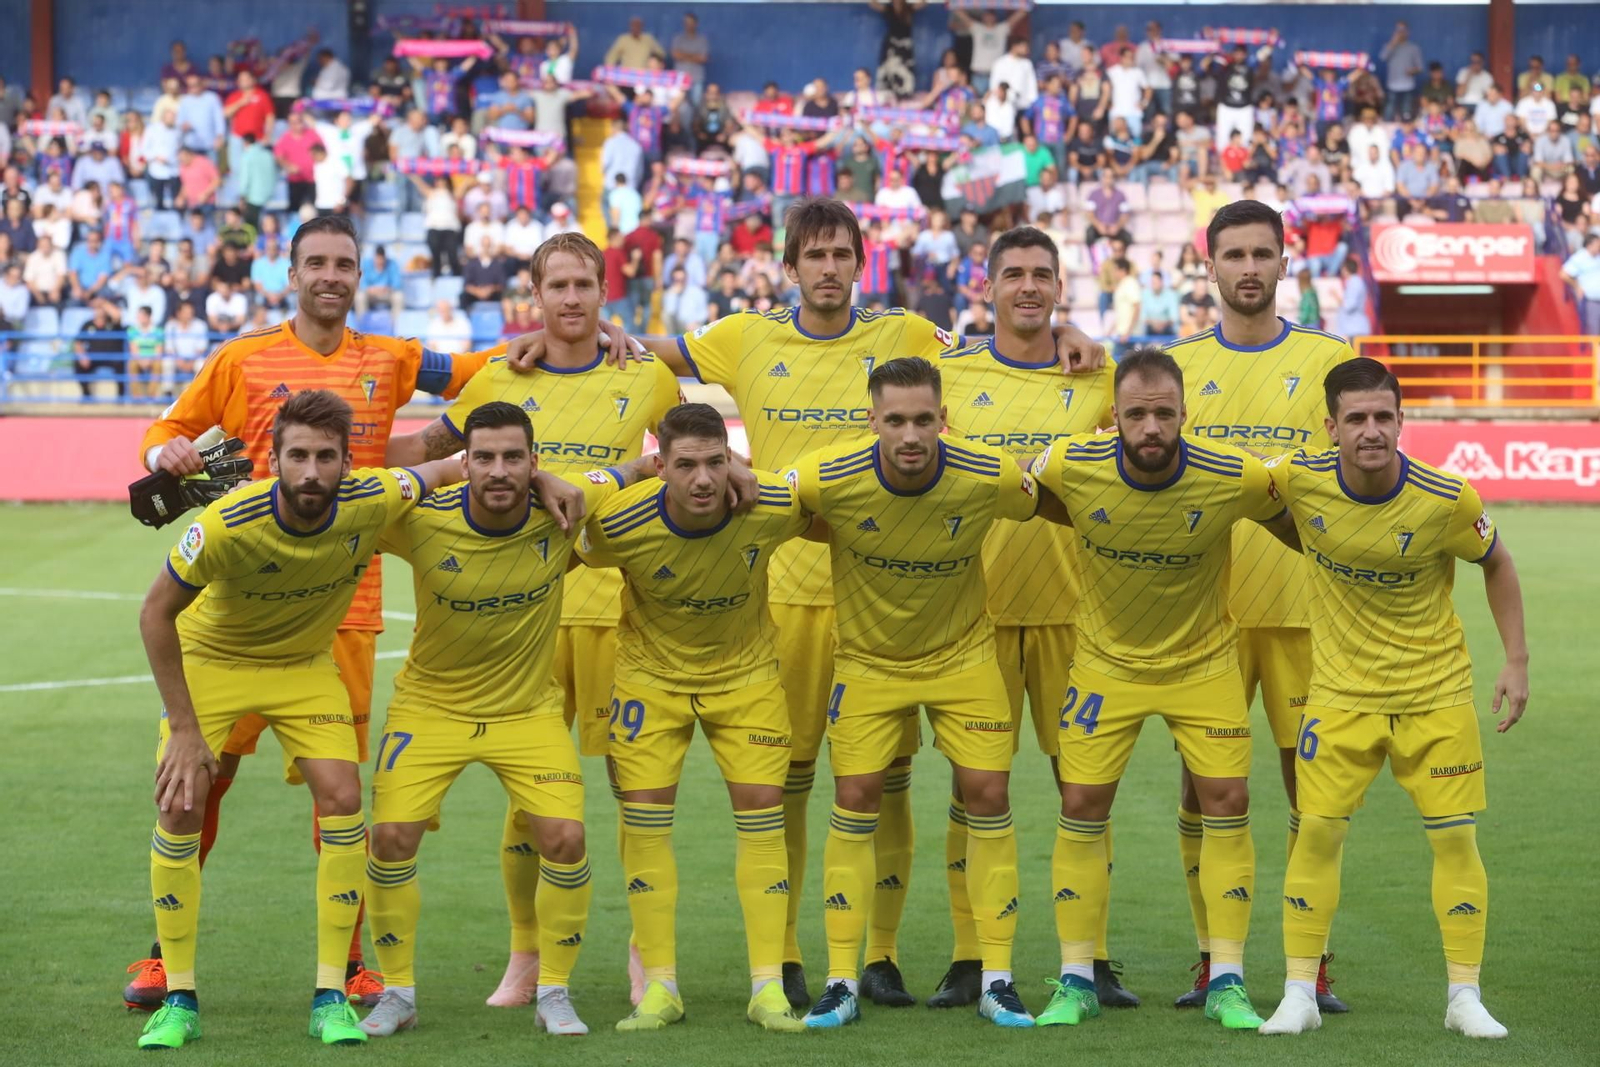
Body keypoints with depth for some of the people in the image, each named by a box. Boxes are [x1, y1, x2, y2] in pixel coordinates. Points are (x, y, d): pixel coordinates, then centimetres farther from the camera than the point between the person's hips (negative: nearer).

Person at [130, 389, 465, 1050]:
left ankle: (330, 998, -4)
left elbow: (447, 471, -4)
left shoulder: (372, 502, -26)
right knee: (179, 805, -14)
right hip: (209, 657, -2)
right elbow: (156, 612, -20)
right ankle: (178, 1001, 0)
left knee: (342, 798, -14)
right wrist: (184, 729, -20)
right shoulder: (226, 524, -33)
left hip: (305, 666, 2)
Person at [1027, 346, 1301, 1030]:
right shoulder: (1071, 468, -22)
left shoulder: (1234, 478, -23)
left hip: (1204, 660, -1)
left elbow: (1303, 529, -4)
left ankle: (1226, 984, 5)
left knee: (1227, 802, -5)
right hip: (1106, 661, 1)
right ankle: (1076, 981, 11)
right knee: (1081, 806, -1)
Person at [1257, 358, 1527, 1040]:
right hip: (1342, 692, 1)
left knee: (1455, 837, -1)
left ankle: (1465, 997, 10)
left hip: (1438, 693, -1)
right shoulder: (1300, 480, -16)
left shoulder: (1447, 501, -19)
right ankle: (1299, 993, 8)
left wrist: (1516, 662, 0)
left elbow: (1496, 565, 1)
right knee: (1318, 832, -2)